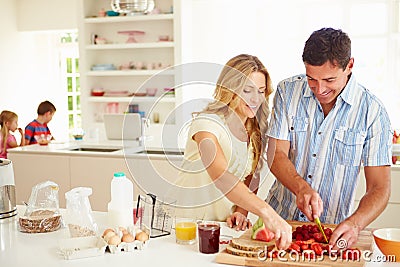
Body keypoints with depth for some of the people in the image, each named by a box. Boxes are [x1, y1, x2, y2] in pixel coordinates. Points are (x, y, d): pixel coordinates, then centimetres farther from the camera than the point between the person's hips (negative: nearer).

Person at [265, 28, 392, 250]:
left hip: (332, 228, -1)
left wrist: (355, 223, -29)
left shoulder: (372, 111, -7)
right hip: (278, 218, 2)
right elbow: (276, 156, -5)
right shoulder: (287, 91, -2)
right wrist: (301, 187, -25)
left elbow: (379, 187, -9)